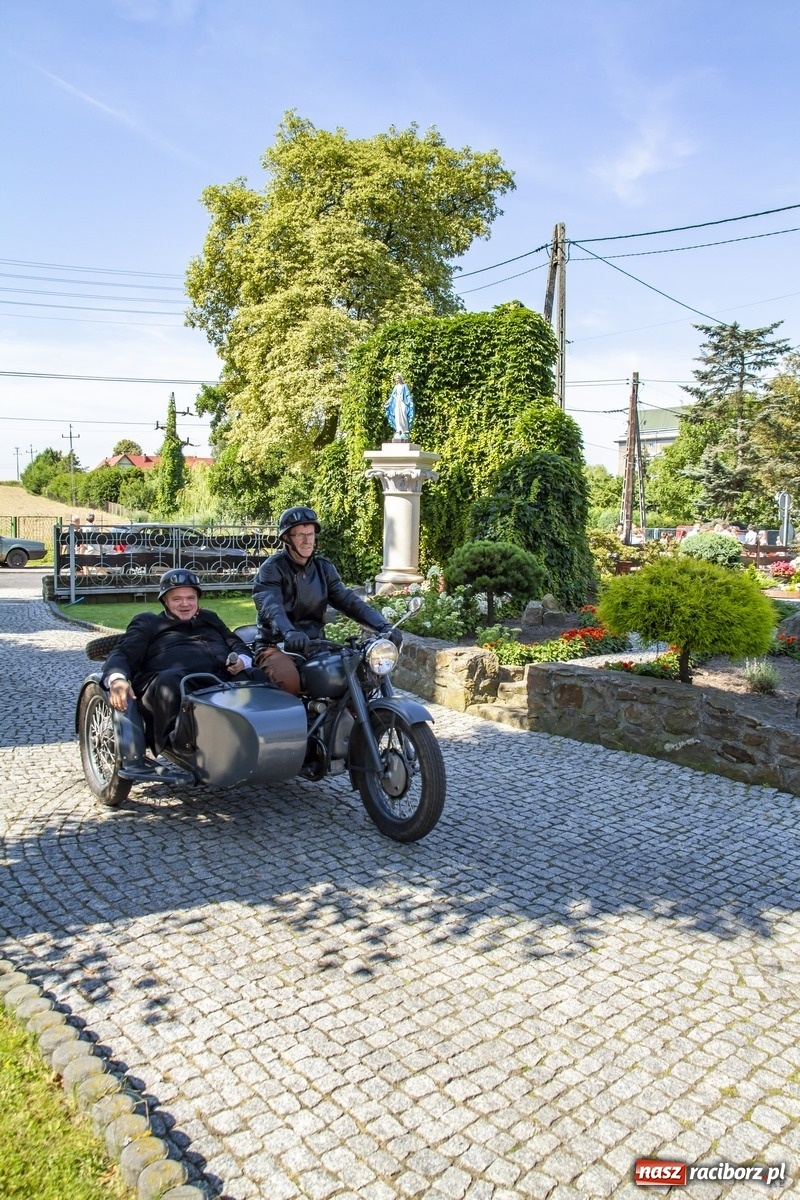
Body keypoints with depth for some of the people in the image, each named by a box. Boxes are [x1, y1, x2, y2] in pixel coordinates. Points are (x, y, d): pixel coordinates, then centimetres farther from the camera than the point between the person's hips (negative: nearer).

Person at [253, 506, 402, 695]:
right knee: (289, 680, -36)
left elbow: (347, 600, -1)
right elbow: (271, 607, -25)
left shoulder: (324, 567, 9)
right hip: (277, 646, -5)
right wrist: (289, 633, -48)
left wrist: (383, 626, -17)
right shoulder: (272, 568, -7)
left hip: (314, 645, 5)